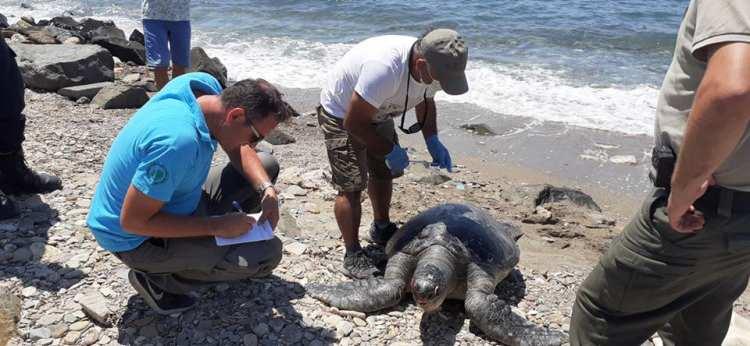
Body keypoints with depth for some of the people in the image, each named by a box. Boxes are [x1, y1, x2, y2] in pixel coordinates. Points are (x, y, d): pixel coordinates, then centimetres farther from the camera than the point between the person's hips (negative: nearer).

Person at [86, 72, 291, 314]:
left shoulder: (206, 86, -12)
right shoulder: (178, 140, -38)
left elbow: (238, 149, 4)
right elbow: (132, 221, -30)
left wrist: (267, 190, -12)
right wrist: (215, 226, -25)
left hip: (172, 200, 9)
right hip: (137, 239, -8)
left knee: (267, 165, 9)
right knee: (267, 253, -21)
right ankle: (159, 280, -4)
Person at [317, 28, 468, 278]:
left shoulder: (431, 68, -18)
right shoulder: (384, 68, -43)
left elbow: (426, 101, 6)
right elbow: (354, 123, -33)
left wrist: (432, 141, -6)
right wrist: (389, 151, -26)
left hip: (378, 113, 8)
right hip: (342, 115, -8)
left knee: (384, 173, 17)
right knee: (351, 186, -10)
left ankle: (382, 229, 39)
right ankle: (353, 256, 2)